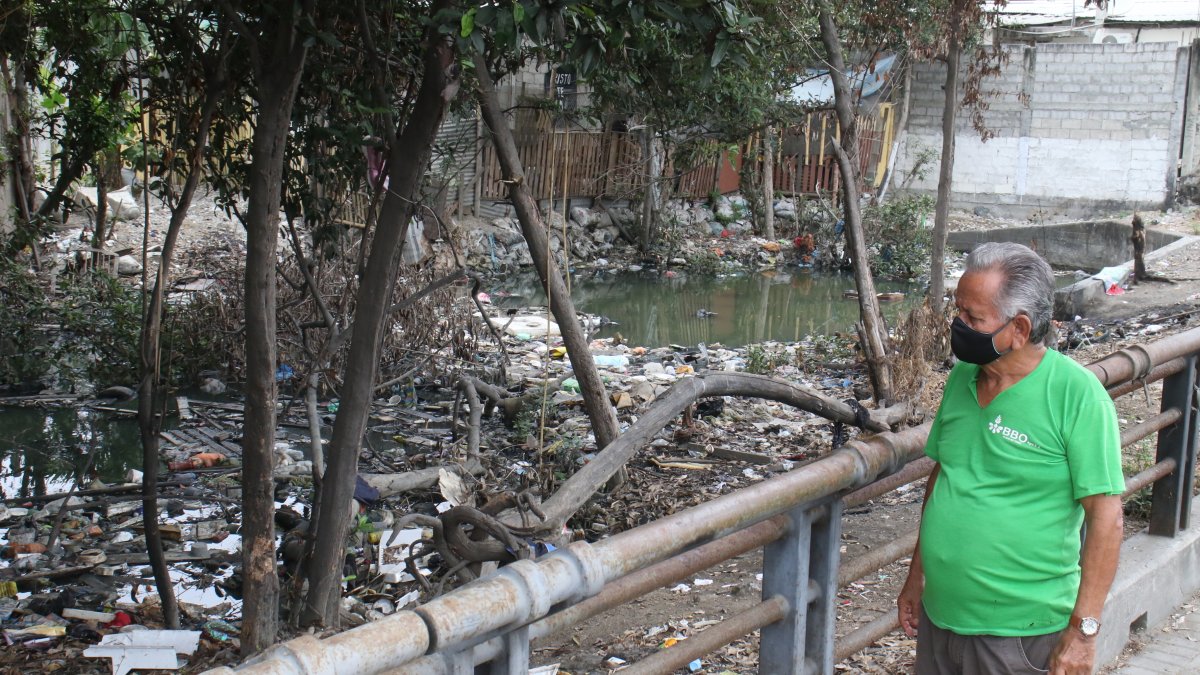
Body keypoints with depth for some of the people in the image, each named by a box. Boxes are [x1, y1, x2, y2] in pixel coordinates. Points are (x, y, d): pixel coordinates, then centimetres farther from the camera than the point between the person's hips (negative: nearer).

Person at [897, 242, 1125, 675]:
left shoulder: (1076, 395, -15)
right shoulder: (962, 378, 4)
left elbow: (1105, 517, -15)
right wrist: (916, 578, 15)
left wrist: (1083, 630, -16)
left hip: (1021, 634, -6)